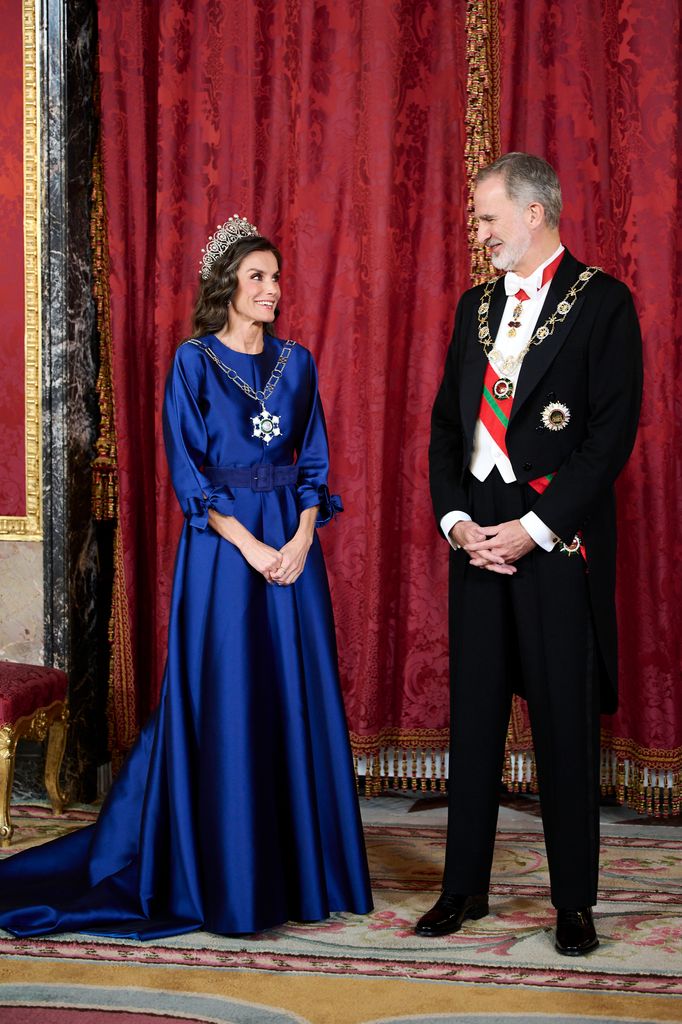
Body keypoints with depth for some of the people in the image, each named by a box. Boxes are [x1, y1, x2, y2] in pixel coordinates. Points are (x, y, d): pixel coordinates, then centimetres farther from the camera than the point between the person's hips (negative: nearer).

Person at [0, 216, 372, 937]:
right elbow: (187, 473, -7)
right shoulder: (194, 362, -2)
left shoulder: (297, 362, 11)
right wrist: (249, 545, -15)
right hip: (221, 546, -4)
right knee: (223, 703, -2)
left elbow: (314, 462, 9)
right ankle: (222, 877, 9)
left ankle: (299, 867, 16)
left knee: (296, 699, 5)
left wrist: (302, 539, -7)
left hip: (293, 542, 4)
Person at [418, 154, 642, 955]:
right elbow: (446, 421, 13)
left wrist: (534, 528, -15)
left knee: (566, 723, 2)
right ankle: (464, 888, 20)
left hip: (557, 538, -5)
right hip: (477, 534, 5)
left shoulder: (601, 302, -4)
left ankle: (574, 902, 13)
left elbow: (613, 432, -11)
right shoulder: (477, 305, 14)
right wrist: (454, 519, -2)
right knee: (473, 715, 9)